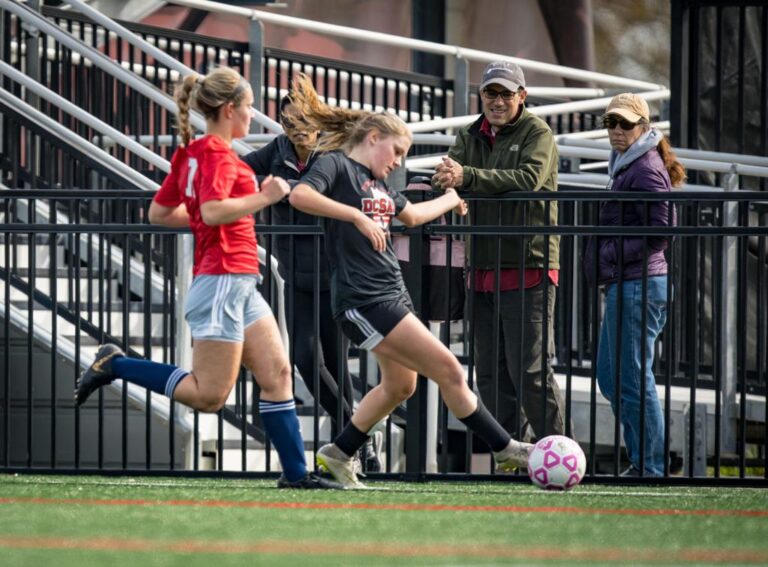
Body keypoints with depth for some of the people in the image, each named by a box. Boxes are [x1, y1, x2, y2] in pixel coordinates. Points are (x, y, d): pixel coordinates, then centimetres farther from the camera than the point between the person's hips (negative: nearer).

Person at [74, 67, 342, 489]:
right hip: (223, 282, -10)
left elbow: (158, 213, 18)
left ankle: (295, 471, 4)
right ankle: (114, 365, 1)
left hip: (240, 286, 10)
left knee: (276, 374, 5)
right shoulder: (218, 155, -14)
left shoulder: (192, 153, 14)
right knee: (209, 396, -7)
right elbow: (213, 210, -29)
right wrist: (264, 198, -17)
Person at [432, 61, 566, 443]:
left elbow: (529, 178, -19)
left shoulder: (537, 134, -2)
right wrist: (442, 179, -24)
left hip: (529, 269, -6)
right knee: (491, 375, 8)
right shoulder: (470, 137, 16)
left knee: (530, 370, -9)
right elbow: (449, 176, 2)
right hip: (484, 272, 6)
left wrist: (467, 177, -28)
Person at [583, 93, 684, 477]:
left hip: (636, 285, -11)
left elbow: (662, 230, -20)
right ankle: (642, 460, 19)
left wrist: (613, 255, -17)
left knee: (633, 380, -7)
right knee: (611, 377, 15)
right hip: (625, 285, 11)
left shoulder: (645, 169, -13)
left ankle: (650, 467, -2)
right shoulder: (628, 166, 18)